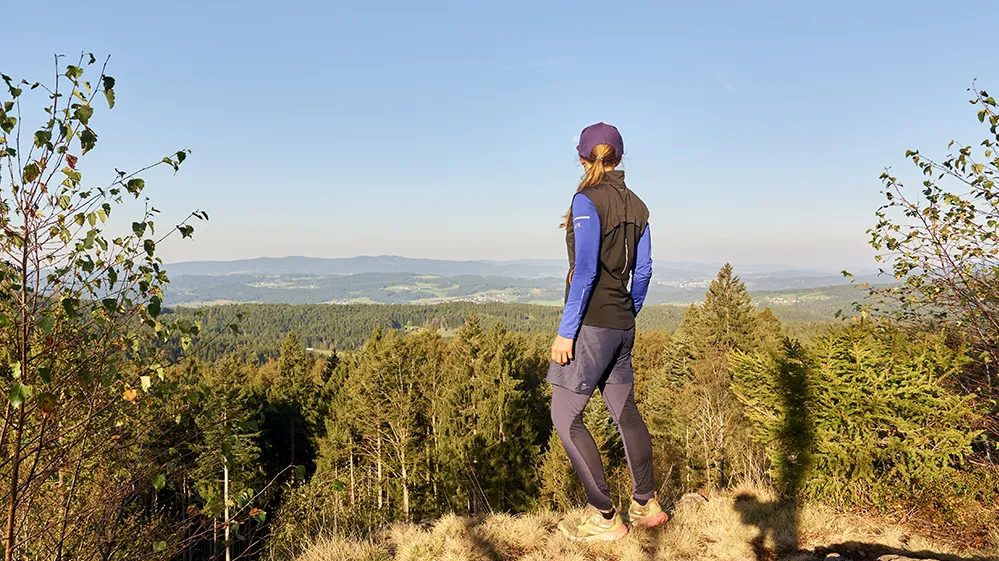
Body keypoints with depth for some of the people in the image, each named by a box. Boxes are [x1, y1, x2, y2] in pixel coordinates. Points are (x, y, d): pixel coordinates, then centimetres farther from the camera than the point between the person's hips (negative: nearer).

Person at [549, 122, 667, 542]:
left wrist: (566, 331, -17)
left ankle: (605, 518, 4)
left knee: (565, 417, 1)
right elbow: (643, 271, 12)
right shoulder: (636, 206, 9)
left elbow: (585, 270, -20)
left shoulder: (587, 200, -13)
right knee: (625, 412, 18)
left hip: (592, 324, -8)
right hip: (622, 325, 8)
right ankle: (646, 506, 28)